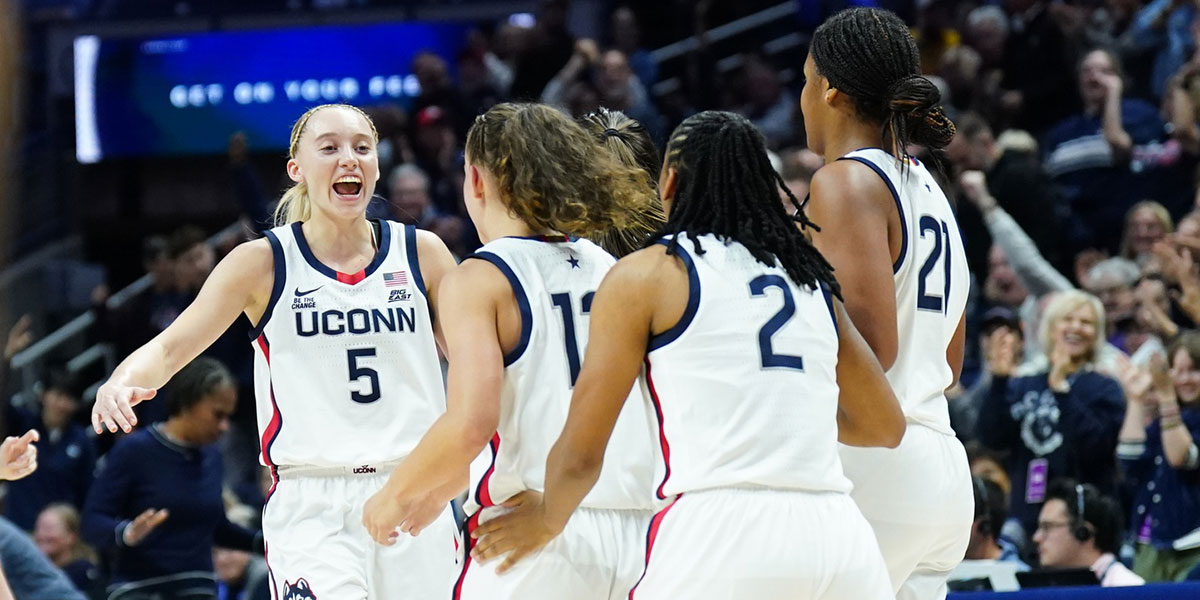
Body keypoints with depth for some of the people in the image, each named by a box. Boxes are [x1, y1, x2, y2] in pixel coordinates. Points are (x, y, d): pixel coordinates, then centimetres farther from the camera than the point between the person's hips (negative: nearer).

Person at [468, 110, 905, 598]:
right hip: (838, 538, 5)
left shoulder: (643, 276, 6)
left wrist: (546, 520, 26)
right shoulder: (810, 278, 20)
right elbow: (885, 425, 30)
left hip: (719, 538, -5)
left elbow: (581, 454, 5)